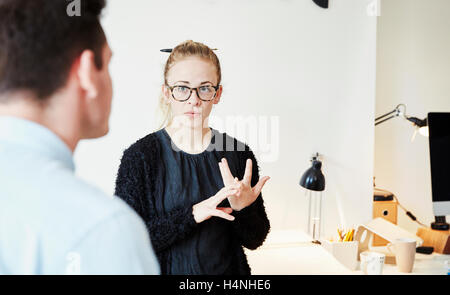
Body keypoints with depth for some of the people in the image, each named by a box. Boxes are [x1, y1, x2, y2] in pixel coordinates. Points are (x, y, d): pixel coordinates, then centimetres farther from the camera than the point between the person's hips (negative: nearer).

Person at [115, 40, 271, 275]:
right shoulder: (139, 156, -14)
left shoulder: (238, 153, -8)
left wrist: (243, 208, -22)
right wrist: (191, 214, -27)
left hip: (227, 270, 2)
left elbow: (255, 240, -3)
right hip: (166, 269, -2)